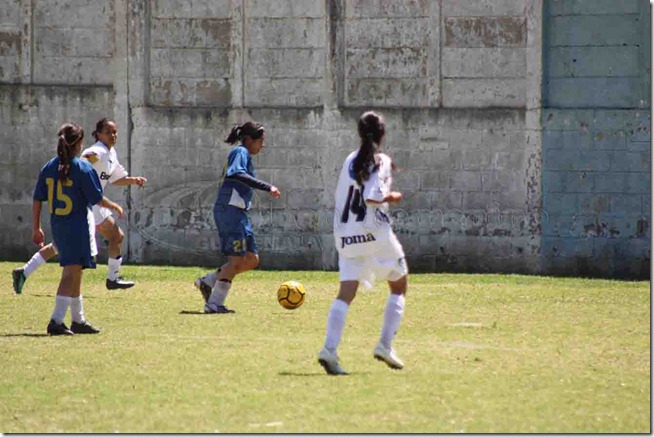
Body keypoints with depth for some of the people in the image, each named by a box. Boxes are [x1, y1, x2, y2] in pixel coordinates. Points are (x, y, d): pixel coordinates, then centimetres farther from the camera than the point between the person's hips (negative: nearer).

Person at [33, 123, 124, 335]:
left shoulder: (49, 168, 3)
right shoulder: (83, 168, -13)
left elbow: (37, 200, 4)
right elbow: (97, 199, -9)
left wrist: (36, 228, 11)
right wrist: (115, 206, 10)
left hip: (58, 227, 6)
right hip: (78, 227, -6)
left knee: (74, 272, 18)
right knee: (71, 272, -6)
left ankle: (78, 320, 27)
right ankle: (56, 321, -16)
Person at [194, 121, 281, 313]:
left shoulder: (242, 154, 21)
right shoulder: (241, 152, -8)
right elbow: (237, 174, -27)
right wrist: (267, 187, -33)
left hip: (237, 214, 10)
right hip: (231, 210, -10)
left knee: (252, 260, 9)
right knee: (236, 260, -8)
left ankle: (208, 282, 10)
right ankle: (214, 304, -6)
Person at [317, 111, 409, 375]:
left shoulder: (350, 161, 11)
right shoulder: (381, 161, -8)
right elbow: (372, 197, -20)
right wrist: (392, 197, -1)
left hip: (346, 235, 5)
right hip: (375, 233, -5)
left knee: (346, 292, -2)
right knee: (399, 286, 14)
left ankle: (329, 349, -21)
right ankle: (385, 345, 3)